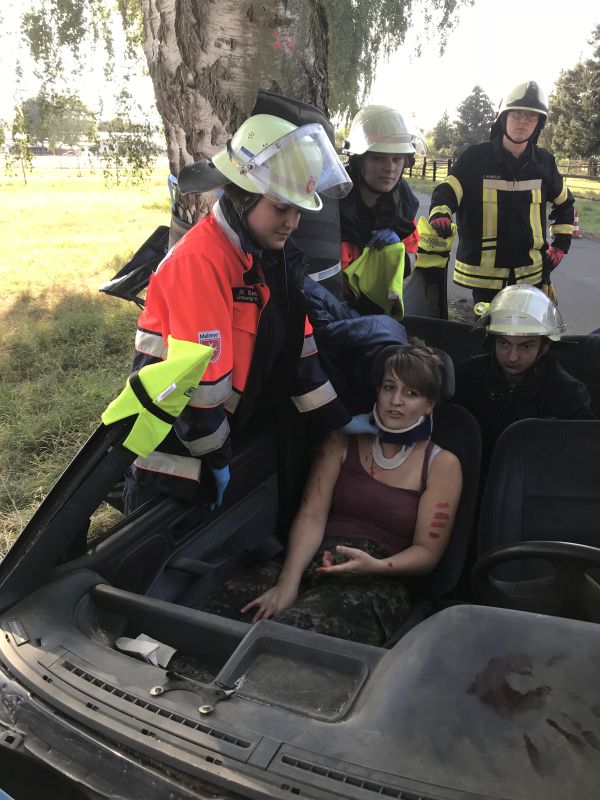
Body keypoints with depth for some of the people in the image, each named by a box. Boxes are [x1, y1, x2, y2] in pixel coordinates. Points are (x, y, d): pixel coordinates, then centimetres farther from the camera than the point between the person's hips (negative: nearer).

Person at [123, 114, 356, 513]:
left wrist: (340, 420, 5)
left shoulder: (275, 253, 1)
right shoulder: (200, 262, -26)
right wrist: (219, 458, -13)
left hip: (230, 426, 8)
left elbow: (297, 346, 5)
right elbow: (196, 382, -25)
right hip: (174, 446, -8)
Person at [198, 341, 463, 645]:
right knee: (216, 610, -27)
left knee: (292, 628, -36)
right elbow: (311, 517, 3)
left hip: (376, 583, -2)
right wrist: (288, 582, -14)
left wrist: (377, 566, -17)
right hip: (314, 561, 3)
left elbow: (427, 551, 4)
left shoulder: (442, 464, 7)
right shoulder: (342, 442, 14)